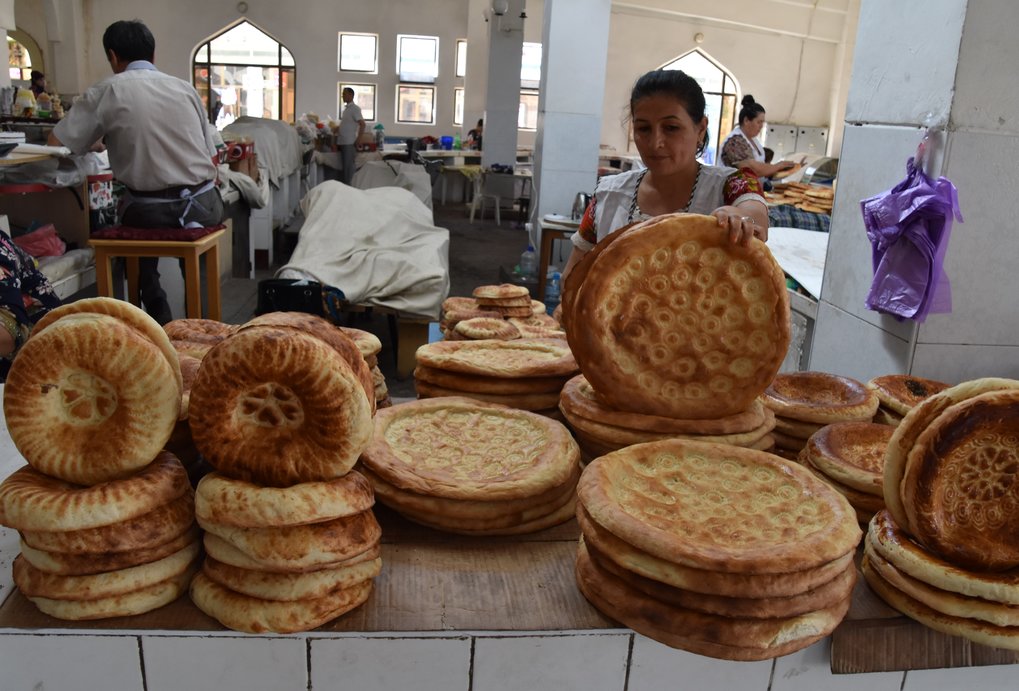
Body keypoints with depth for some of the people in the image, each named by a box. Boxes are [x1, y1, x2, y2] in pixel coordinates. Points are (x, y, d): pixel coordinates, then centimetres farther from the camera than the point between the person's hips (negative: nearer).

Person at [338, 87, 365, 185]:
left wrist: (357, 141, -17)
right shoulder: (346, 108, 16)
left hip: (349, 143, -8)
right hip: (343, 142, 8)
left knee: (348, 166, -6)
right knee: (343, 166, 10)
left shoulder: (355, 108, -9)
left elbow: (362, 125, -17)